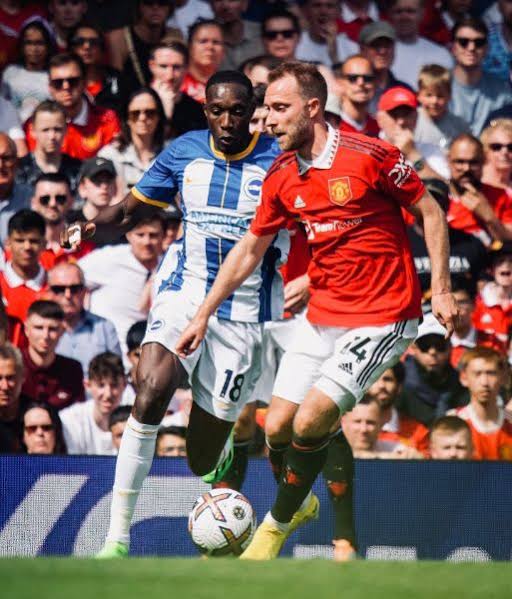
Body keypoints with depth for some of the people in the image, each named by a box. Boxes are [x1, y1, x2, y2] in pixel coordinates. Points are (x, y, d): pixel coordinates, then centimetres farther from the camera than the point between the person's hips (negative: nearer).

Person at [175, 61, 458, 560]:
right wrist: (203, 315, 15)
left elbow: (430, 212, -3)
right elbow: (249, 250, 15)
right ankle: (300, 503, 31)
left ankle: (276, 526, 6)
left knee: (310, 422, -16)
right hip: (321, 317, 6)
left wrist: (441, 288, -8)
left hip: (382, 319, -6)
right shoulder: (281, 177, 4)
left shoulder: (370, 155, -14)